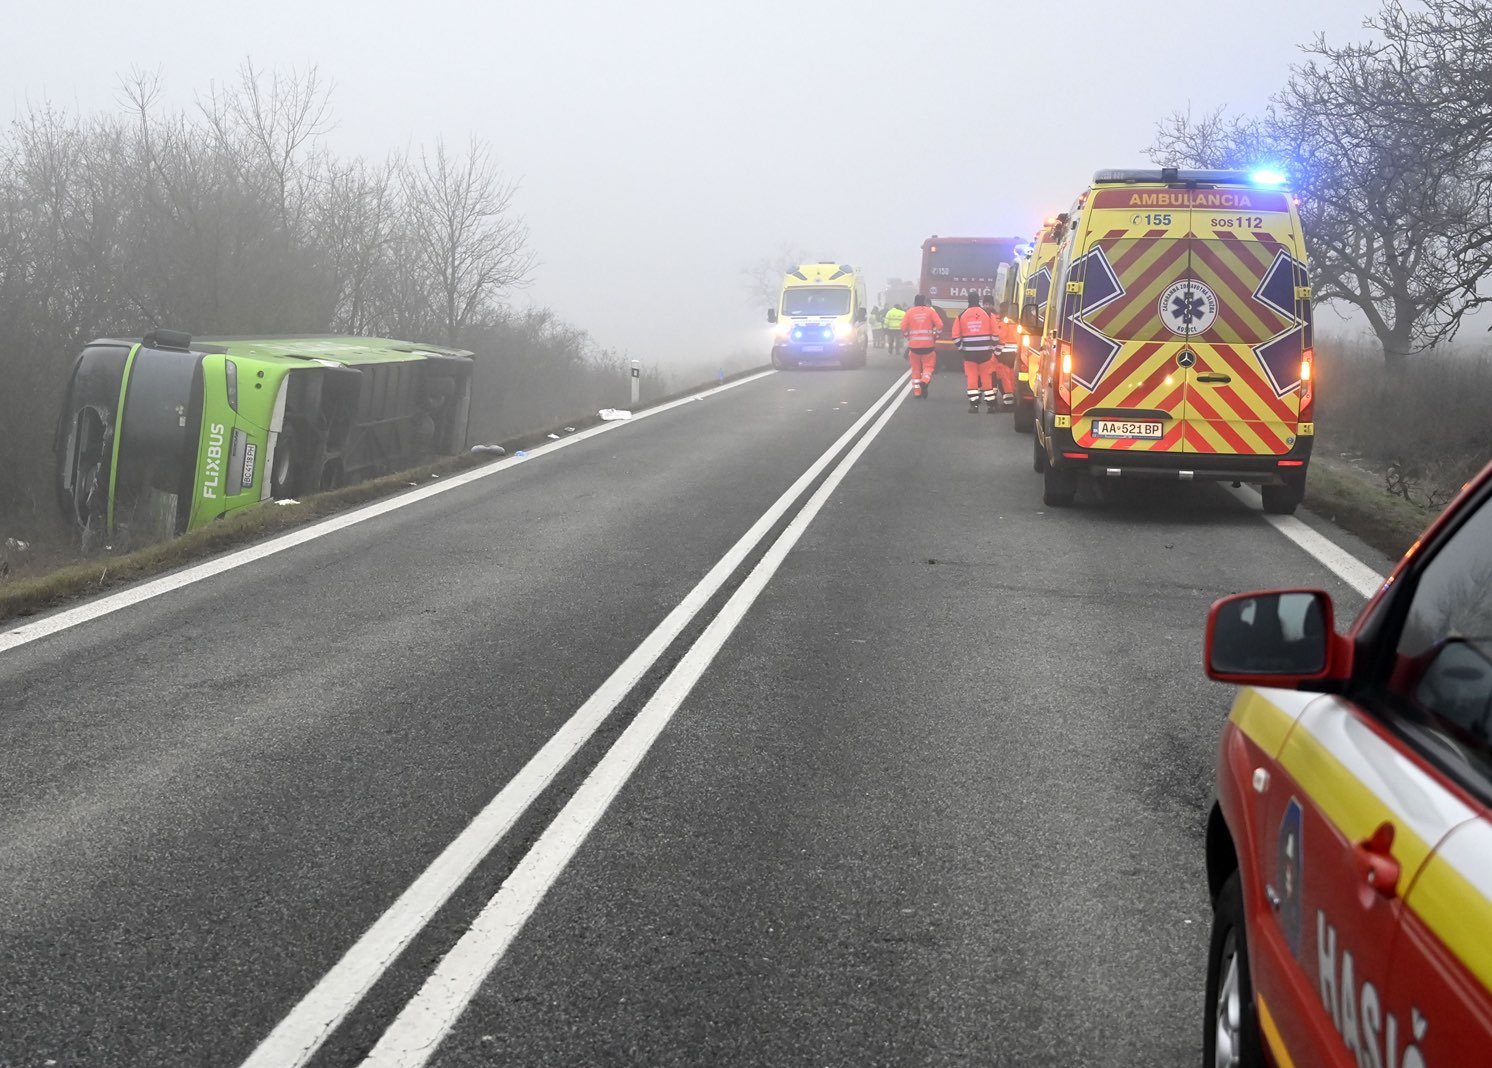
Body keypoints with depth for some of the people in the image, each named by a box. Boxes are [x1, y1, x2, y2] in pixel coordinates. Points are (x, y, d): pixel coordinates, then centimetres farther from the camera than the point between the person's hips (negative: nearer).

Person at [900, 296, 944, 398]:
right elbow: (939, 325, -7)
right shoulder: (930, 311, 0)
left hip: (914, 345, 1)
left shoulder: (910, 312, 3)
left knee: (916, 369, 11)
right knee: (928, 366, 7)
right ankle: (925, 381, -21)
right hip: (928, 345, -1)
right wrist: (935, 336, 8)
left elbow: (903, 328, -1)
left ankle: (917, 392, 8)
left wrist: (908, 337, 17)